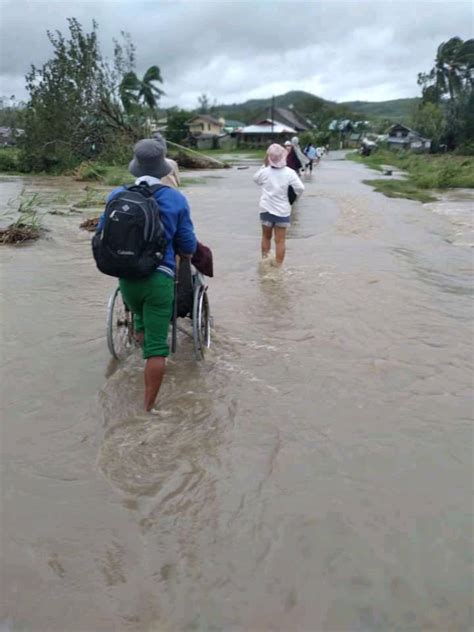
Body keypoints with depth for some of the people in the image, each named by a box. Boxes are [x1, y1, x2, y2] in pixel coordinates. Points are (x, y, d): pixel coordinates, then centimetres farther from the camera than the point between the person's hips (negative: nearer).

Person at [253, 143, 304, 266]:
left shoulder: (264, 171, -6)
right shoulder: (289, 172, -11)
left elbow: (256, 179, 15)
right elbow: (300, 188, -15)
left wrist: (264, 165, 13)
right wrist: (296, 194, 7)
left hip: (266, 209, 2)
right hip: (282, 211, -2)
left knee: (266, 236, 20)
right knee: (280, 240, 3)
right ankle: (278, 266, 5)